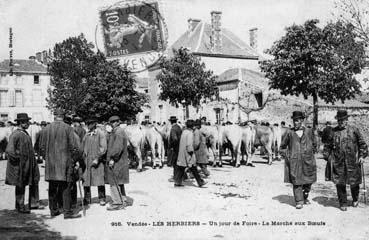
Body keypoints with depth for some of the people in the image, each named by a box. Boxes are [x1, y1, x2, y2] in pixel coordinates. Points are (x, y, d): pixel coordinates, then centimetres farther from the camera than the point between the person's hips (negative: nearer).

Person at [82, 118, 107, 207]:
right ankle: (87, 199, 14)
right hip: (87, 161, 4)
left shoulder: (100, 134, -2)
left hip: (97, 161, -4)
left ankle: (102, 199, 8)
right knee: (85, 181, 3)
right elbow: (82, 147, 17)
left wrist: (97, 159, -14)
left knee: (100, 181, -2)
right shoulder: (86, 135, 13)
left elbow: (103, 148, -8)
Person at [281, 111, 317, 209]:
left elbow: (314, 143, 19)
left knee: (308, 181, 9)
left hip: (307, 160, 2)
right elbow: (283, 145, 11)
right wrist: (291, 151, 5)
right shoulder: (290, 133, 2)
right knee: (296, 181, -6)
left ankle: (305, 197, 31)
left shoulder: (309, 131, 6)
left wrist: (310, 151, 9)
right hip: (294, 160, -2)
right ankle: (299, 201, 0)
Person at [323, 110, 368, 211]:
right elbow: (328, 146, 13)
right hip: (338, 162, 1)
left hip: (352, 161, -1)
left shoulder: (354, 130, 3)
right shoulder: (334, 132, 6)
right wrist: (327, 157, 6)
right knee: (340, 183, 1)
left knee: (354, 182, 6)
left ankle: (355, 199, 33)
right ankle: (343, 203, 14)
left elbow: (362, 144, 8)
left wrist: (362, 155, 0)